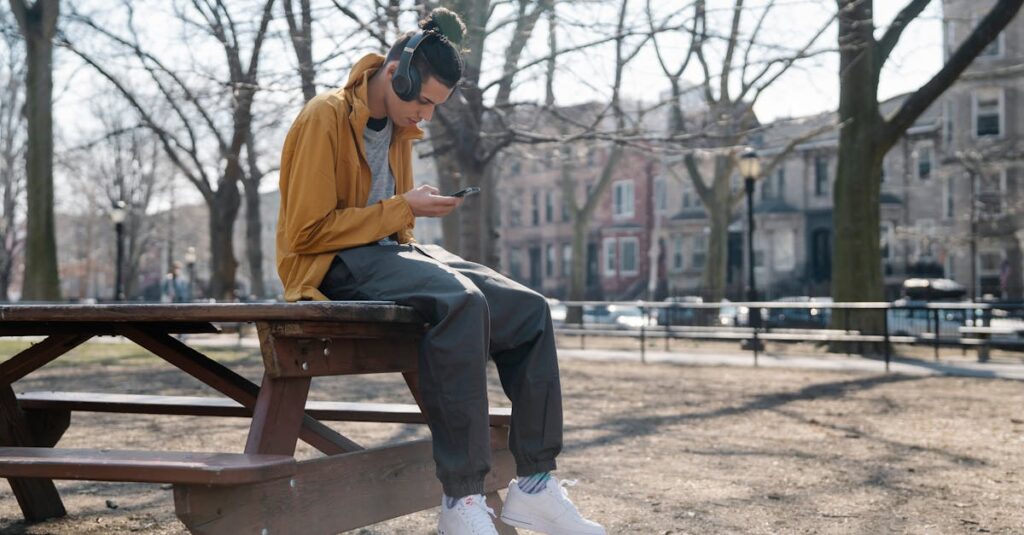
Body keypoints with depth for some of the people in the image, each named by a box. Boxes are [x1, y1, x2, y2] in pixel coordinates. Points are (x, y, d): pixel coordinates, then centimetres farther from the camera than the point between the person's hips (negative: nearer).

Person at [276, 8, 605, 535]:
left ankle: (535, 483, -9)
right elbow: (306, 231, -16)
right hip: (334, 265, -8)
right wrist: (403, 209, -15)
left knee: (529, 309, -9)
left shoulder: (399, 128, 14)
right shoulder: (326, 118, -11)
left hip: (389, 252, 9)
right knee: (461, 301, -36)